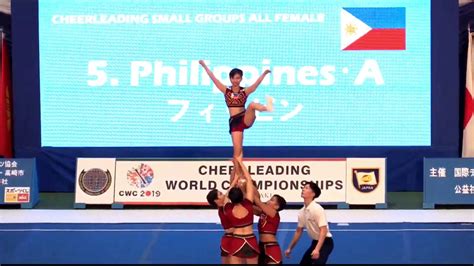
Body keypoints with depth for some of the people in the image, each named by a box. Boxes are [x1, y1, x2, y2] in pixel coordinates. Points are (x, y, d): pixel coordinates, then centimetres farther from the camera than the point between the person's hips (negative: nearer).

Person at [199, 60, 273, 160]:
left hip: (245, 119, -2)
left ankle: (267, 108, -63)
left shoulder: (245, 91, 3)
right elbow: (213, 78, 5)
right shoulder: (226, 91, 7)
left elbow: (256, 84, -13)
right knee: (237, 150, -4)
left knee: (252, 105, -33)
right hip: (234, 122, 2)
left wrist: (264, 74, -29)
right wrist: (204, 66, 4)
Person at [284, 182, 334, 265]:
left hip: (325, 242, -9)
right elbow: (298, 231, 16)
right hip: (315, 242, 9)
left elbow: (323, 231, -27)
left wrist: (317, 249, -36)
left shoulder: (317, 209, -21)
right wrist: (290, 248, 19)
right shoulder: (302, 211, 3)